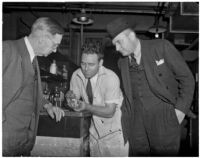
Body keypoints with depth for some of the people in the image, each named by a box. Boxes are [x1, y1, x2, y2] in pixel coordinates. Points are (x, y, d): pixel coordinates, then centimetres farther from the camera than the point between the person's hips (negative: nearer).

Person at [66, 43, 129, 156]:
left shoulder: (111, 78, -21)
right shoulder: (76, 75, -6)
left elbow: (110, 112, -20)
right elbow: (75, 99, 1)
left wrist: (86, 107, -31)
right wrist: (71, 97, -21)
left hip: (114, 131, -4)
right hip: (95, 132, 4)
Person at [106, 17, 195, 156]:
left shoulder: (162, 47, -6)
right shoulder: (122, 62, 10)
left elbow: (187, 78, -2)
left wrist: (181, 109, -8)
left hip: (164, 116, -4)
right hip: (137, 119, 4)